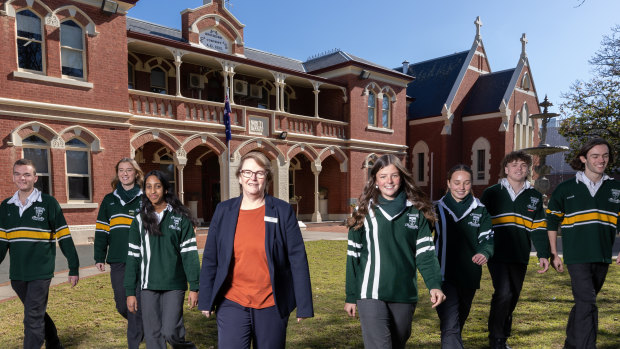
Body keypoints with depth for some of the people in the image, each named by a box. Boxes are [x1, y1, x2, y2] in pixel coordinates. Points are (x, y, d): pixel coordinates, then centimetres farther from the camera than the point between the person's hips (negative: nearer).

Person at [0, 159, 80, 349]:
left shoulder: (48, 203, -6)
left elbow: (65, 238, -5)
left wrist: (74, 268, -5)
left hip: (41, 272, -5)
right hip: (17, 275, 5)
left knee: (33, 319, -5)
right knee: (38, 314, 17)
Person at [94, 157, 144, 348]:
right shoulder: (109, 200, 12)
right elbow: (101, 231, 12)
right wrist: (99, 258, 6)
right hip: (117, 262, 3)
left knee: (136, 305, -2)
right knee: (122, 305, 8)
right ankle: (142, 325, 36)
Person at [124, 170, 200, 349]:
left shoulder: (180, 217, -1)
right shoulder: (140, 220, 7)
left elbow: (189, 253, -3)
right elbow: (133, 257, 9)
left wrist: (194, 287, -7)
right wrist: (130, 292, 6)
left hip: (174, 285, -3)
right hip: (148, 287, 3)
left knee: (171, 332, -8)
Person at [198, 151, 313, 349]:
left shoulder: (283, 211, -3)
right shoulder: (223, 211, 3)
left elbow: (297, 259, -5)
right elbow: (210, 259, 7)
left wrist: (303, 305, -7)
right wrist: (206, 301, 6)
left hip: (272, 306, 0)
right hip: (232, 304, 1)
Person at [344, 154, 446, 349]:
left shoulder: (417, 212, 4)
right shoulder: (365, 211, 1)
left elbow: (425, 253, 2)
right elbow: (353, 257, 4)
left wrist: (434, 285, -13)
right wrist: (350, 297, 5)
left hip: (405, 296, 2)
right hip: (372, 295, -2)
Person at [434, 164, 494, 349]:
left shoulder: (480, 210, 6)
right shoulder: (437, 209, 2)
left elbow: (487, 237, 0)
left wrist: (484, 253, -21)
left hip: (469, 277, 3)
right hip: (444, 276, -3)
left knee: (459, 322, 20)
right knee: (450, 326, -13)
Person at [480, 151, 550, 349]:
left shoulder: (534, 196, 12)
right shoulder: (491, 193, 2)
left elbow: (539, 228, 13)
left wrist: (543, 254, 6)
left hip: (520, 257, 4)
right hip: (497, 255, -4)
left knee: (512, 298, 10)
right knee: (504, 293, -16)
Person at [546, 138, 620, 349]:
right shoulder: (566, 189, -1)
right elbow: (552, 223, 3)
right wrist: (554, 254, 1)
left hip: (602, 257, 4)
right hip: (577, 257, -4)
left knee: (584, 302, 15)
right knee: (587, 304, -11)